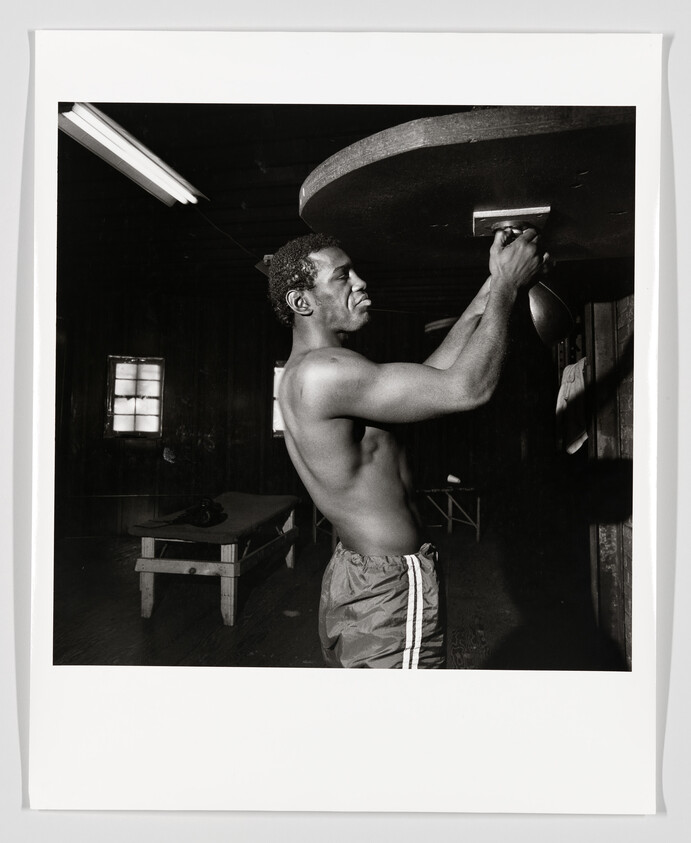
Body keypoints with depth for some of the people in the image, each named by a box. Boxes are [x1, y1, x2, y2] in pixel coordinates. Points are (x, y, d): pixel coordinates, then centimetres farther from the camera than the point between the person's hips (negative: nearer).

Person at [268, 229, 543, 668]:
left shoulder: (305, 375, 9)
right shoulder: (322, 372, -23)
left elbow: (431, 372, 9)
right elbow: (467, 388, -26)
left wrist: (491, 287, 7)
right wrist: (506, 285, -12)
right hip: (391, 591, -10)